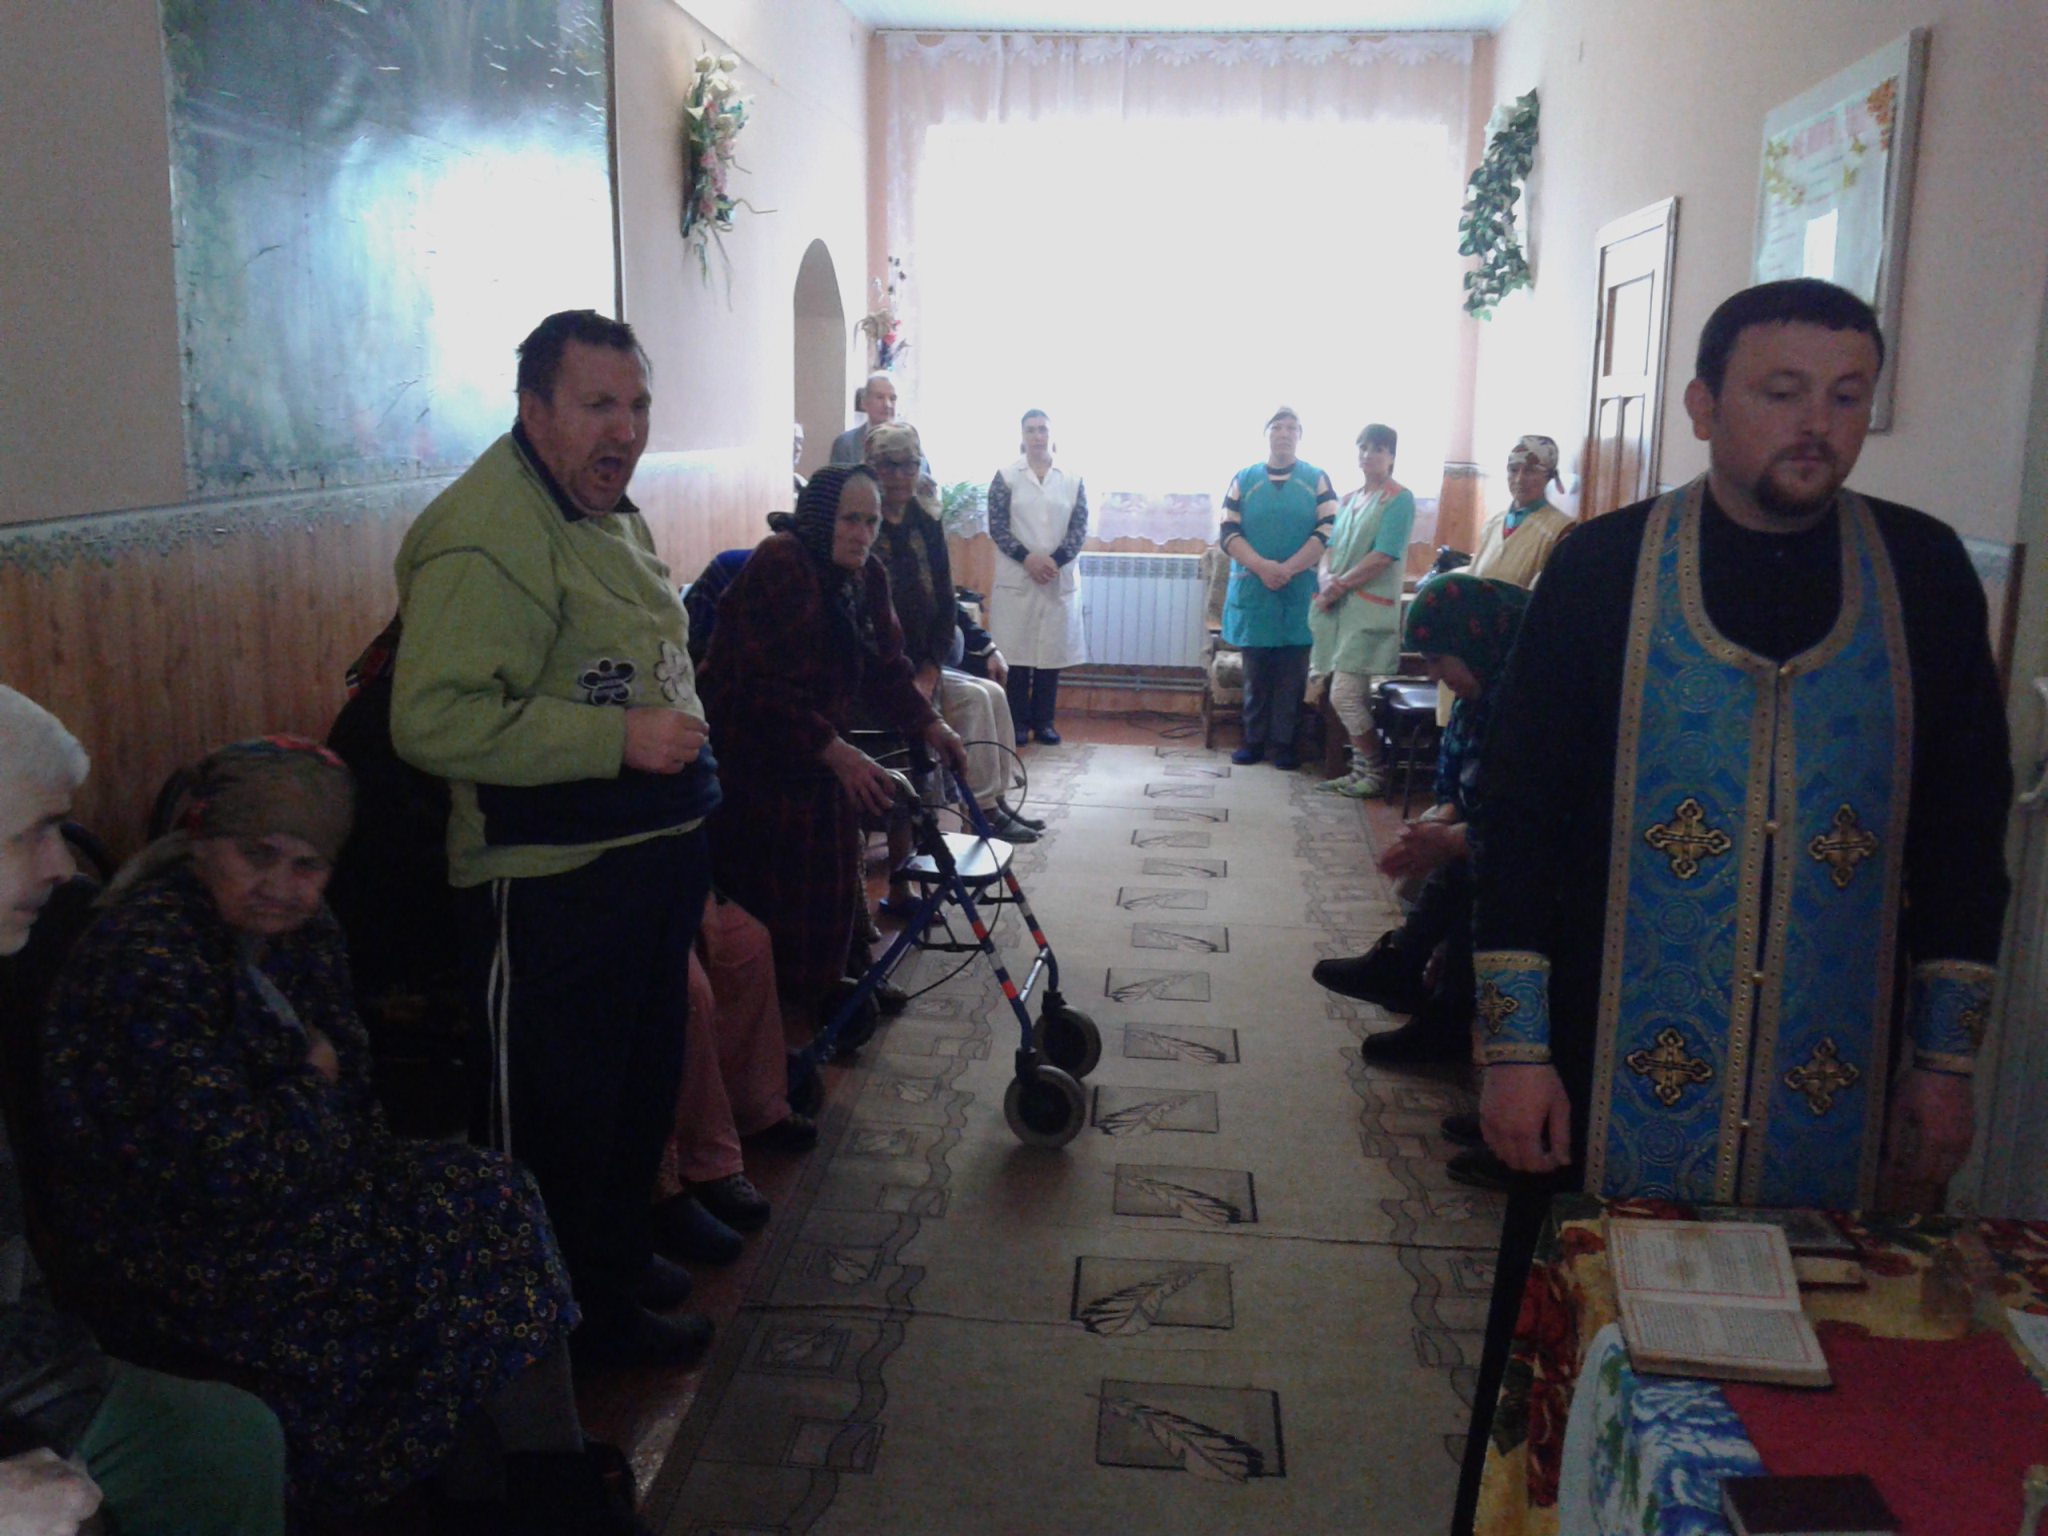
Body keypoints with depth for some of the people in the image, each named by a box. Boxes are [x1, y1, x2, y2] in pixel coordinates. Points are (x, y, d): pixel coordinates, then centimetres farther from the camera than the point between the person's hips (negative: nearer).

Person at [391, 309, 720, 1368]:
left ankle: (624, 1253, 43)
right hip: (551, 879, -10)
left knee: (645, 1076, 23)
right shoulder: (483, 536, -22)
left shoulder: (608, 510, 13)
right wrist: (617, 738, -29)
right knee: (565, 1108, 5)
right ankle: (588, 1318, 23)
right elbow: (432, 719, -31)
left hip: (655, 853, 10)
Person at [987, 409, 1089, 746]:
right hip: (1016, 576, -2)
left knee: (1053, 650, 4)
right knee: (1017, 650, -1)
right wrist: (1027, 558, -15)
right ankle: (1018, 722, 7)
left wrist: (1055, 561, -12)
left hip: (1060, 577, 2)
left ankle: (1043, 720, 13)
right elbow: (996, 526, -3)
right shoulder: (1006, 477, 3)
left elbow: (1080, 527, 2)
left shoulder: (1073, 479, 7)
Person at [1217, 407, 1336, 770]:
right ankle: (1254, 740, 14)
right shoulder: (1243, 479, 7)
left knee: (1292, 673, 2)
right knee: (1256, 672, 5)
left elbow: (1329, 531, -4)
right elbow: (1228, 533, 0)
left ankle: (1284, 742, 10)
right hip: (1252, 591, 1)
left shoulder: (1317, 479, 5)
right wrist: (1262, 567, -15)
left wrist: (1288, 568, -16)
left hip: (1301, 593, 0)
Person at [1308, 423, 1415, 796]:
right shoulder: (1350, 499, 18)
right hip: (1340, 606, 7)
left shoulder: (1399, 499, -5)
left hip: (1369, 608, -7)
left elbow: (1383, 557, -14)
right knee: (1355, 697, 9)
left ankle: (1376, 773, 2)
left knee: (1344, 696, -11)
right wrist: (1330, 581, -4)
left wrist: (1341, 585, -12)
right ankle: (1361, 770, 17)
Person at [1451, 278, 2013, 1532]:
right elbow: (1519, 818, -4)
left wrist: (1948, 1061, 6)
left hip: (1843, 1102, 2)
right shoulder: (1603, 568, -4)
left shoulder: (1925, 573, 2)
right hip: (1616, 1089, -2)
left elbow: (1966, 832, 7)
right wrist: (1517, 1050, -6)